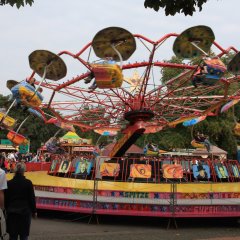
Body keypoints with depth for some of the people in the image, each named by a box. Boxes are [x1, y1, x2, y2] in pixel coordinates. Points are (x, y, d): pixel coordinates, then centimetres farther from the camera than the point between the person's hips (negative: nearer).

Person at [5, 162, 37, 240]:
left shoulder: (9, 183, -1)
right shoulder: (28, 183, -8)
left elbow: (6, 198, 4)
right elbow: (32, 198, -4)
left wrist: (7, 209, 16)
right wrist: (34, 211, 7)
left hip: (12, 211, 2)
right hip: (25, 211, -2)